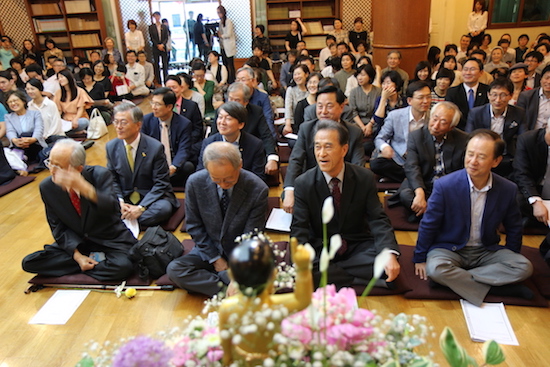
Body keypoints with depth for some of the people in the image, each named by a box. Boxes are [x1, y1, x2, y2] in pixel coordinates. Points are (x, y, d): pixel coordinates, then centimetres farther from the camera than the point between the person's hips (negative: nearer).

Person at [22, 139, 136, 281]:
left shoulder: (100, 175, -17)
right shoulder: (47, 187, -5)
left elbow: (113, 209, -32)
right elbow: (58, 227, 0)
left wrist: (84, 188, -48)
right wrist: (77, 255, -14)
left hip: (109, 241, -4)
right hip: (75, 243, 5)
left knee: (123, 266, -33)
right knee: (29, 263, -13)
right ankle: (98, 260, -10)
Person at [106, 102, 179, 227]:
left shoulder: (155, 147, -14)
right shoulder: (111, 147, 1)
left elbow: (161, 184, -13)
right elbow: (113, 180, 8)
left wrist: (141, 208, -23)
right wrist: (120, 201, -12)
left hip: (151, 198, -2)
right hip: (125, 198, 2)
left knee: (163, 209, -35)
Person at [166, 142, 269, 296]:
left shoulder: (258, 189, -21)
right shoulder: (195, 182, -15)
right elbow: (194, 226, -3)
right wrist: (215, 259, -7)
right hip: (209, 250, 3)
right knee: (174, 269, -21)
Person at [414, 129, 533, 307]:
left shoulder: (508, 189, -7)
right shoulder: (445, 186, -17)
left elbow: (514, 229, 10)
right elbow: (428, 225, -7)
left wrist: (510, 259, 12)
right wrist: (420, 259, -1)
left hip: (487, 251, 3)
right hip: (449, 248, -3)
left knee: (524, 267, -20)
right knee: (435, 268, -34)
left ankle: (457, 279, -20)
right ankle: (493, 288, -18)